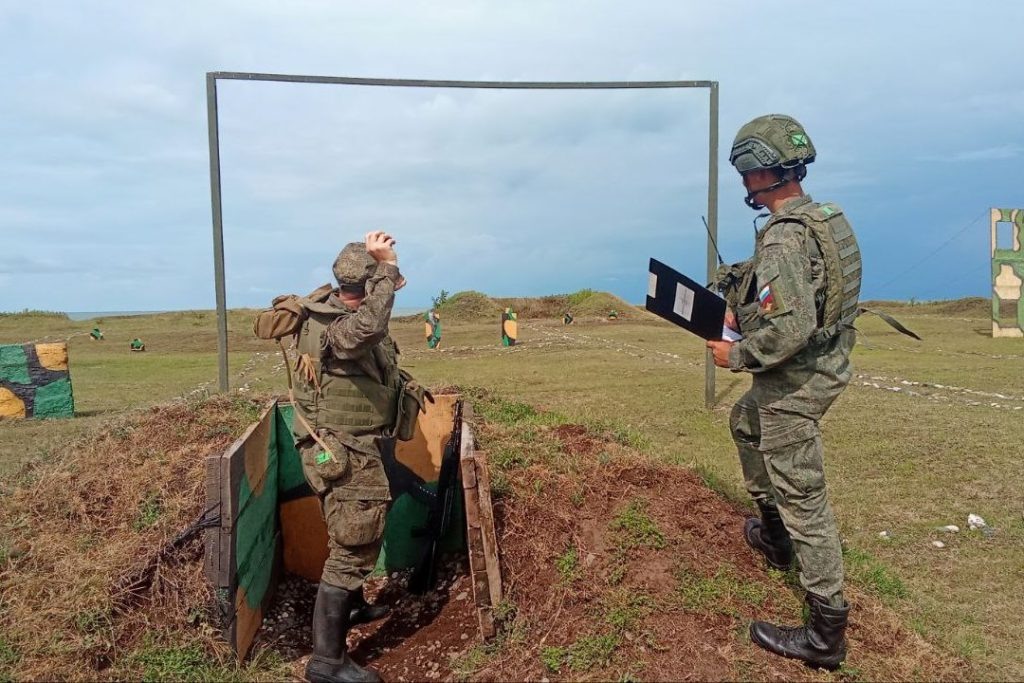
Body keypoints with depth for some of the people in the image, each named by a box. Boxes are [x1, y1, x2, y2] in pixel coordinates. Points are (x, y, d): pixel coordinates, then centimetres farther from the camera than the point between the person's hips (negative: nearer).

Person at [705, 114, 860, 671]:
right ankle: (772, 533, 44)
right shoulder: (823, 219, 6)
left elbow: (792, 328, -32)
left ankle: (826, 634, 13)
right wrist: (743, 310, 10)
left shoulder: (784, 237, -25)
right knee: (745, 422, 32)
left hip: (795, 381, -10)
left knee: (802, 498, -1)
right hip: (819, 368, 10)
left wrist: (737, 355, -17)